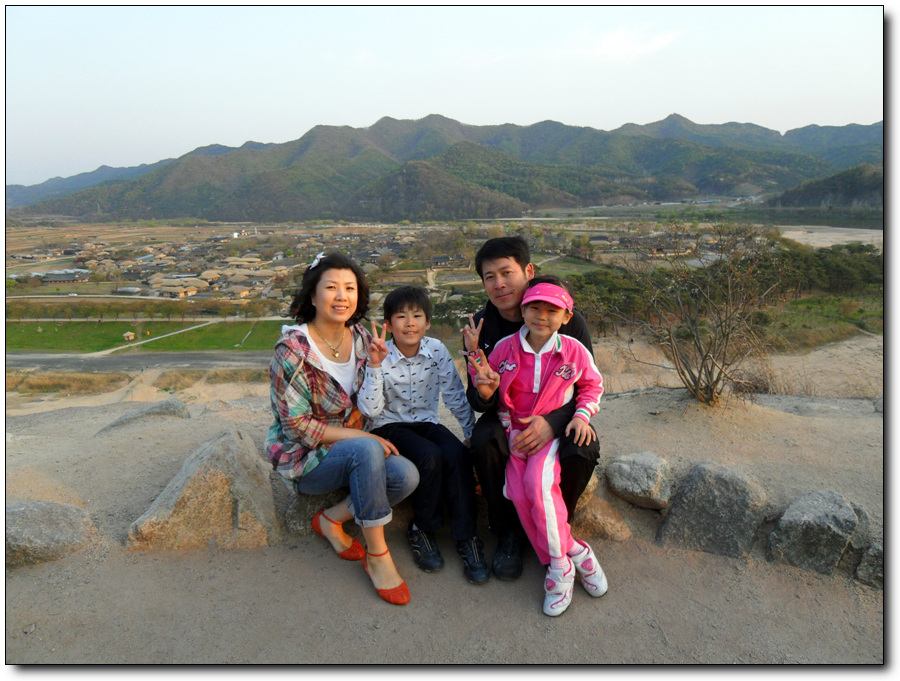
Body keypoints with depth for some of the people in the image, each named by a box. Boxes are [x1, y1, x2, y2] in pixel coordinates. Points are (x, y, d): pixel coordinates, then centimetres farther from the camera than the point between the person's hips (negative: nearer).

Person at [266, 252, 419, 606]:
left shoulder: (360, 338, -1)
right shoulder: (293, 350, -19)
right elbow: (297, 426, -19)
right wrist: (360, 436, -21)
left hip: (348, 443, 6)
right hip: (304, 458, -6)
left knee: (406, 476, -20)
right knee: (366, 449, -35)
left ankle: (331, 519, 2)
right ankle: (377, 555, -18)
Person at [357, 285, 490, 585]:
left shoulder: (437, 351, -6)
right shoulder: (381, 357, -13)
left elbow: (455, 395, 1)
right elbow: (371, 410, -22)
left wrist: (472, 432, 0)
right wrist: (374, 366, -29)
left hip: (426, 422, 3)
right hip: (390, 427, -3)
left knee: (458, 453, -26)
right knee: (430, 456, -30)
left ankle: (466, 537, -13)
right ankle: (422, 529, -6)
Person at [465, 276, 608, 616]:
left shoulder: (574, 351, -3)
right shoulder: (505, 348, -2)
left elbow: (592, 386, 13)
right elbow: (488, 394, 5)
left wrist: (582, 415, -3)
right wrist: (475, 355, -7)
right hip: (515, 431, 2)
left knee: (538, 483, -27)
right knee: (519, 494, -20)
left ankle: (559, 563, -7)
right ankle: (575, 552, -3)